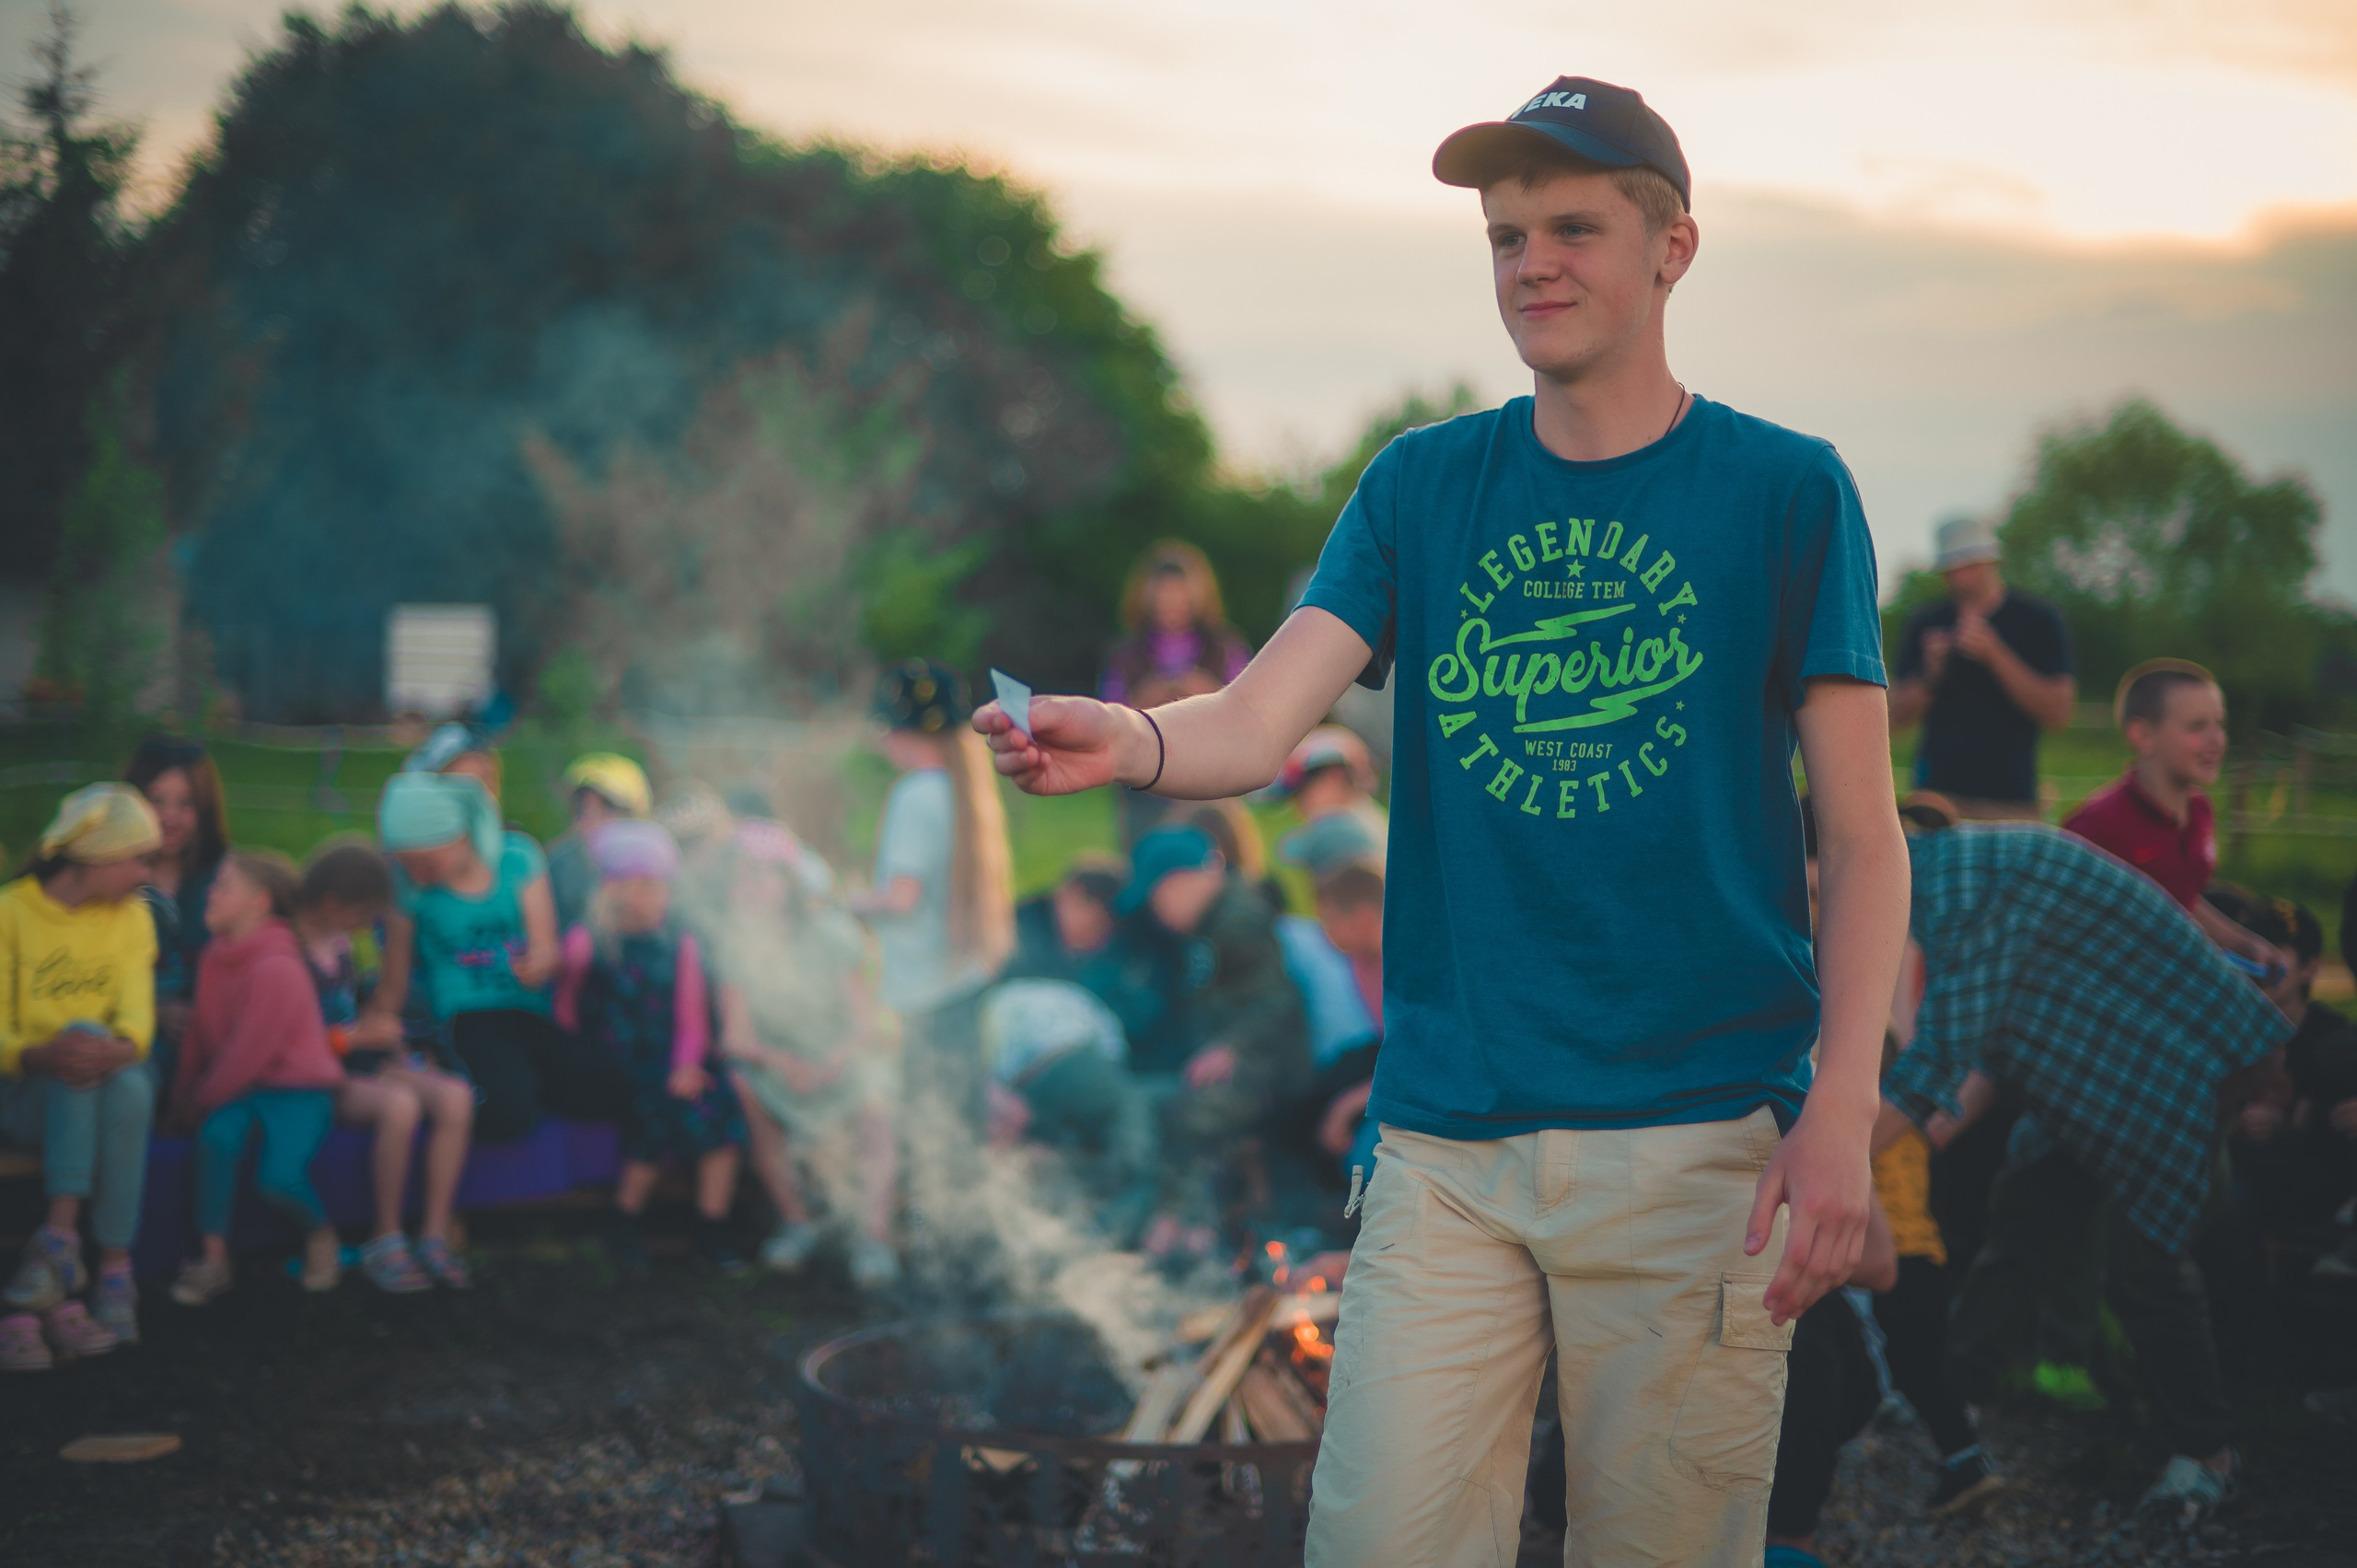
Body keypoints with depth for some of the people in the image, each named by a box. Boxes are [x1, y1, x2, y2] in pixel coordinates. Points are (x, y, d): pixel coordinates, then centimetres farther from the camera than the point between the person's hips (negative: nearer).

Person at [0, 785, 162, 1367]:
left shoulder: (132, 918, 10)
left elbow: (137, 1014, -5)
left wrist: (121, 1049, -29)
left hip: (110, 1085, 3)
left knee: (131, 1086, -33)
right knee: (82, 1034, -34)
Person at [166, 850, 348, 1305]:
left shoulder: (277, 969, -19)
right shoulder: (217, 956, 7)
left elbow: (248, 1053, -18)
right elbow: (200, 1034, 13)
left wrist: (198, 1104, -10)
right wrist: (182, 1098, 8)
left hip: (298, 1088, -6)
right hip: (241, 1086, 6)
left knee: (279, 1177, -26)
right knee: (218, 1131, -27)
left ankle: (321, 1234, 10)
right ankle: (213, 1259, -20)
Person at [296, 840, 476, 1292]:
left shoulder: (340, 942, 14)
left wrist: (382, 1035, 11)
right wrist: (357, 1035, -15)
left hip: (361, 1066, 8)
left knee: (456, 1096, -17)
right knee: (400, 1104, -35)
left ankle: (435, 1234, -16)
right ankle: (385, 1241, -20)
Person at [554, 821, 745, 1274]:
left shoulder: (680, 943, 11)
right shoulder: (586, 942, 0)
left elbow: (692, 1019, 8)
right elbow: (566, 1015, 2)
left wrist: (686, 1066, -9)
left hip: (668, 1064, 4)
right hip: (611, 1065, -4)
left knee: (720, 1099, -22)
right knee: (658, 1107, -30)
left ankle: (712, 1230, -11)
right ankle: (626, 1223, -9)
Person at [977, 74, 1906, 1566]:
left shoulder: (1786, 490, 0)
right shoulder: (1423, 485, 8)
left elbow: (1865, 836, -1)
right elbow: (1259, 723, -5)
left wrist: (1842, 1110, -13)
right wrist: (1129, 742, -28)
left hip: (1697, 1133, -2)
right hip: (1447, 1142, 2)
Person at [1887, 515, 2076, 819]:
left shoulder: (2038, 620, 5)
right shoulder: (1924, 625, 12)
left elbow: (2058, 713, -4)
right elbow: (1897, 717, 11)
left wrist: (1994, 654, -11)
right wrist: (1930, 675, -8)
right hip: (1937, 792, 2)